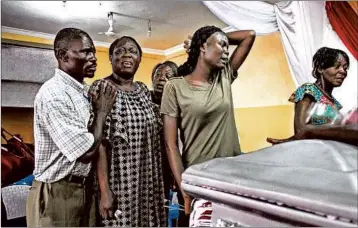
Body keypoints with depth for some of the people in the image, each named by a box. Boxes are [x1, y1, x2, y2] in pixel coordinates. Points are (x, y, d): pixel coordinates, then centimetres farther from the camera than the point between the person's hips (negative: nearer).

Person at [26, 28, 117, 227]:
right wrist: (102, 111, -13)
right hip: (57, 194, -8)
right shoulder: (53, 94, -21)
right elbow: (87, 152, -23)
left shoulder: (82, 92, 7)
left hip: (84, 189, 8)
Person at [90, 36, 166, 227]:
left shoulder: (144, 91, 9)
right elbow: (99, 143, -15)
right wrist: (104, 190, -18)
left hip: (148, 181, 6)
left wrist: (161, 179, 12)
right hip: (119, 182, -6)